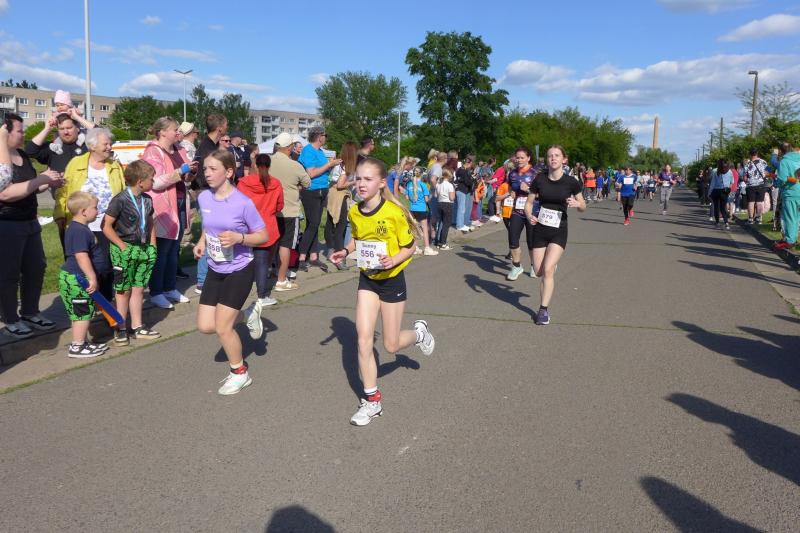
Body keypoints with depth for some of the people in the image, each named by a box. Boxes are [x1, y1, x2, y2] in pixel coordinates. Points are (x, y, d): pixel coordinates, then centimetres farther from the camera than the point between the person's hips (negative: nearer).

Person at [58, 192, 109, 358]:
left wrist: (90, 277, 28)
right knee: (83, 313, -1)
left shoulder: (75, 228, 13)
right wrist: (92, 278, -27)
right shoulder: (80, 231, -21)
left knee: (82, 312, 18)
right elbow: (81, 257, -28)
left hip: (73, 277, 10)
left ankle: (81, 342, 28)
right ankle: (77, 347, 6)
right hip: (77, 279, -10)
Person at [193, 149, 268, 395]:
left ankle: (240, 373, 19)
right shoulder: (203, 198, -3)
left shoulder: (243, 203, -21)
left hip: (239, 270, -6)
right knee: (205, 326, 4)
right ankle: (246, 317, 33)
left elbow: (263, 236, -13)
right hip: (215, 270, 6)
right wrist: (201, 242, 1)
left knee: (222, 327, -5)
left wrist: (238, 238, -28)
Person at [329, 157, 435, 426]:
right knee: (363, 340, -5)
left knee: (391, 345, 5)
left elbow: (409, 247, -12)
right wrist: (345, 251, -4)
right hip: (367, 280, 4)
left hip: (392, 280, -4)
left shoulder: (394, 212, -21)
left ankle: (419, 332, 40)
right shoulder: (354, 212, -5)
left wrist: (393, 260, -31)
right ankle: (371, 400, 9)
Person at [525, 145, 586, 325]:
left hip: (559, 231, -2)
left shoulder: (571, 182, -7)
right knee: (539, 272, 6)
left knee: (548, 269, -17)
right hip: (539, 230, 3)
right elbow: (529, 203, 5)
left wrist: (577, 204, -19)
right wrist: (529, 216, -16)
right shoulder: (539, 179, -3)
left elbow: (583, 207, 4)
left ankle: (544, 309, -6)